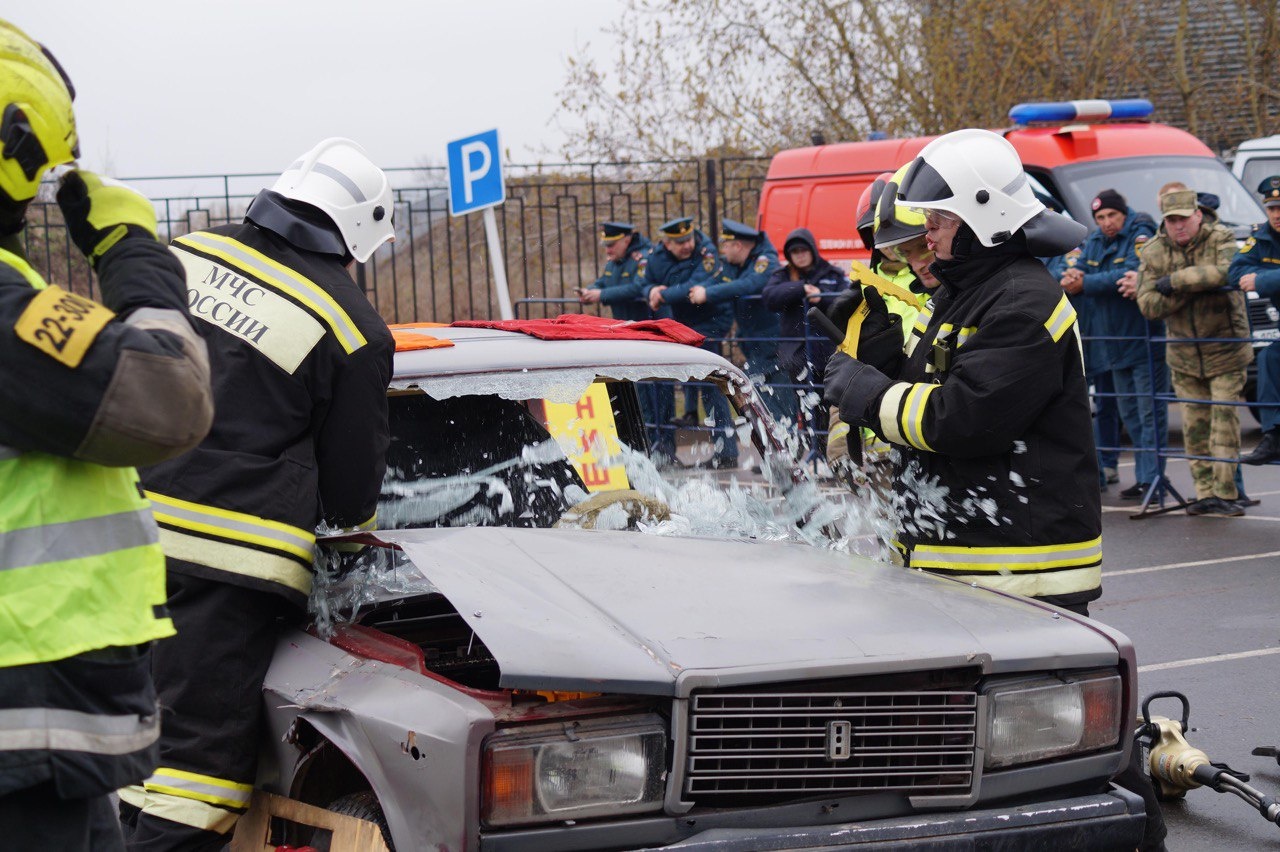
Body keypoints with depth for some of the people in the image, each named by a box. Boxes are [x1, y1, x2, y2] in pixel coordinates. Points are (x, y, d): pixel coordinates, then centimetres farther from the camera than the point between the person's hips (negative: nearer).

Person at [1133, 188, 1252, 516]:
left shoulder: (1221, 239, -10)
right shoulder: (1153, 251, -1)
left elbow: (1224, 272, -33)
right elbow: (1147, 305, -9)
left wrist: (1171, 282, -26)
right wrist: (1194, 286, -20)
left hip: (1225, 350, -3)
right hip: (1183, 353, 3)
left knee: (1224, 419, -8)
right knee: (1195, 424, 4)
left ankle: (1226, 493, -3)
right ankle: (1205, 493, 11)